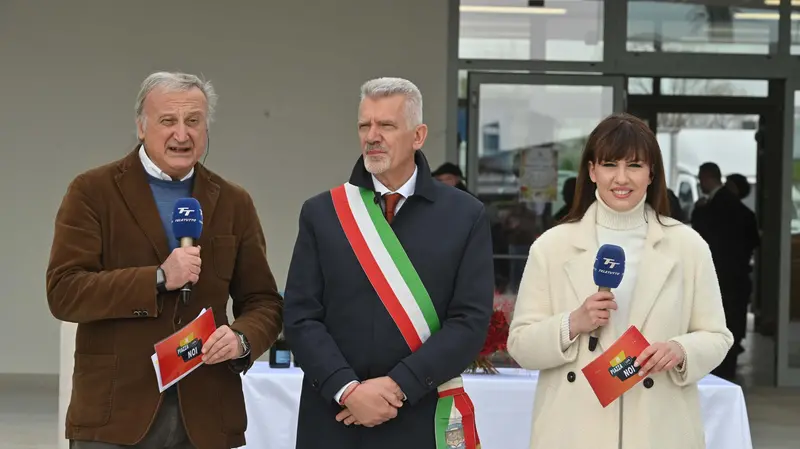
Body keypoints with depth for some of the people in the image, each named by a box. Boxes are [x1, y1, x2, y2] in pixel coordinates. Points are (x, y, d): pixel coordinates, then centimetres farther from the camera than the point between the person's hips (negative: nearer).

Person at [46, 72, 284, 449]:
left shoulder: (234, 203, 10)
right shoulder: (93, 191, 0)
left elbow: (263, 302, 11)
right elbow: (63, 293, -8)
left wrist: (242, 337, -11)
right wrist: (158, 279, -17)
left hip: (205, 417, 3)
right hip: (115, 414, -3)